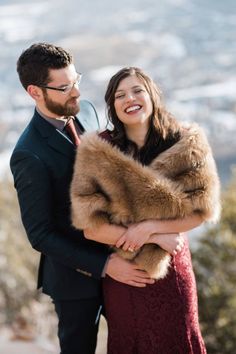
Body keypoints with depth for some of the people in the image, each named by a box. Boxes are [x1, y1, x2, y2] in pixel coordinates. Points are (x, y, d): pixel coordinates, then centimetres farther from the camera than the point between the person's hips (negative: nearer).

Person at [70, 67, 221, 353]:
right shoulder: (97, 154, -13)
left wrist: (150, 227, -23)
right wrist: (158, 239, -21)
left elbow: (200, 210, -9)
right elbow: (90, 227, -17)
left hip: (171, 269, 1)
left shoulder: (187, 145, -10)